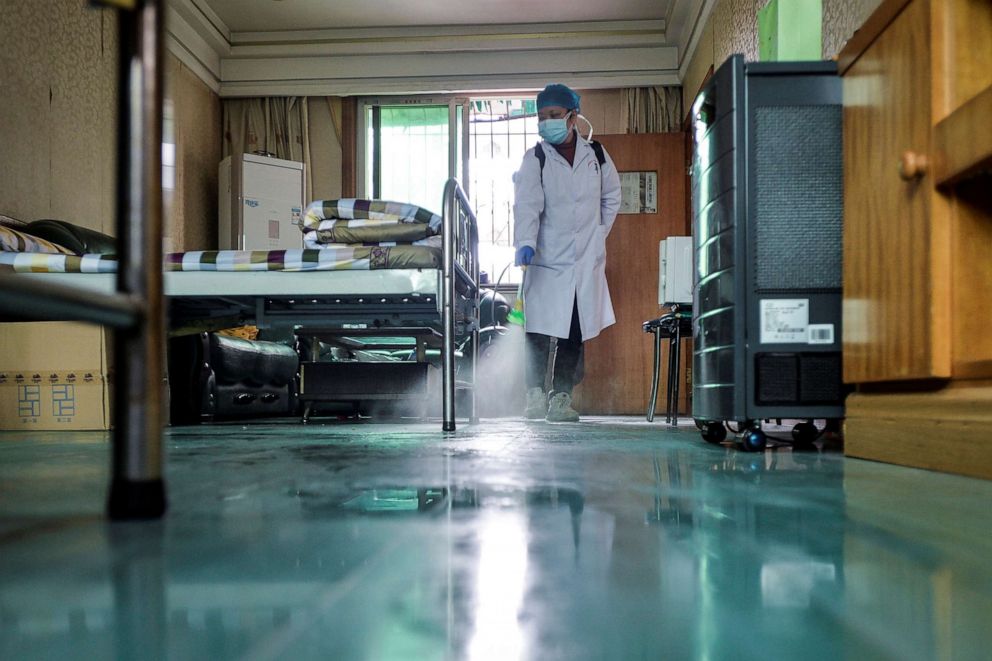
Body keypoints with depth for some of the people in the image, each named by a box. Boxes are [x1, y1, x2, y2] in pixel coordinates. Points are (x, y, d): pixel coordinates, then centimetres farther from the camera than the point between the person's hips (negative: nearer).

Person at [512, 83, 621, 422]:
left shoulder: (596, 154, 7)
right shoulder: (535, 159, -2)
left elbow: (611, 197, 23)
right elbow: (527, 205, -16)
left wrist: (598, 233, 14)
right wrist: (525, 244, -31)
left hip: (586, 261, 3)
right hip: (546, 259, -2)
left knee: (574, 333, 3)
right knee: (539, 330, -7)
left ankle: (561, 398, 9)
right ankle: (536, 394, 3)